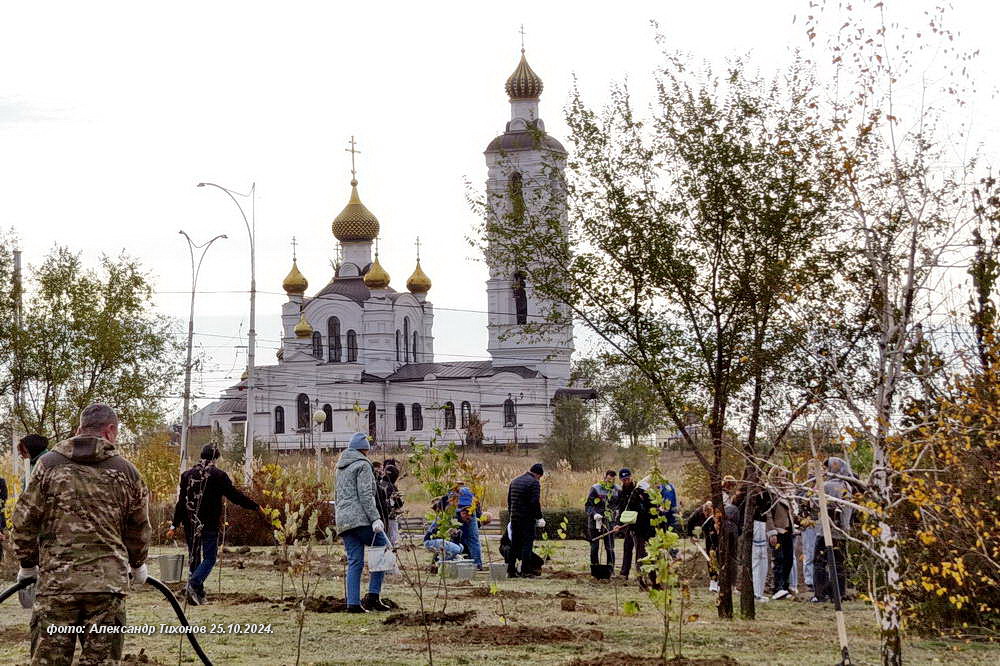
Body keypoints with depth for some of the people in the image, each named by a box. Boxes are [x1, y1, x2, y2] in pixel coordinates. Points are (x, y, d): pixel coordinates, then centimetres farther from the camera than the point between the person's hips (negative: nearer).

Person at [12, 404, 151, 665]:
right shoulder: (125, 471, 7)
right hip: (109, 583, 1)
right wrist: (137, 564, 32)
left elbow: (24, 520, 4)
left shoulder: (48, 464, 4)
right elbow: (139, 527, 15)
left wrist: (28, 564, 19)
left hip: (56, 582, 0)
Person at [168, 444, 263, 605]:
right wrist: (256, 507, 3)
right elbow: (235, 496, -6)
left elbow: (181, 502, 9)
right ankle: (193, 584, -23)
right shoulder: (219, 475, -6)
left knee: (194, 557, 14)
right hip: (209, 525, -5)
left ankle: (198, 593, 13)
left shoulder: (187, 475, 8)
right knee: (209, 558, -1)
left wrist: (174, 525, 12)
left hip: (190, 525, 5)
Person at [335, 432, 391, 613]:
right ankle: (373, 596, -6)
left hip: (343, 520, 8)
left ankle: (353, 603, -2)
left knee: (354, 562, 6)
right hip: (361, 518, -8)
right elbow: (365, 495, -14)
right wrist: (375, 518, -17)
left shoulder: (341, 466, 22)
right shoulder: (362, 465, -4)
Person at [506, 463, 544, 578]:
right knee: (527, 543, -3)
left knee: (514, 544, 12)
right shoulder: (534, 483, -11)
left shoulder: (515, 481, 14)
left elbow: (509, 499, 17)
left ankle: (511, 570, 12)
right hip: (527, 518, -7)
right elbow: (535, 502, -17)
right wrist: (539, 517, -12)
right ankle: (525, 570, -5)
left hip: (514, 518, 7)